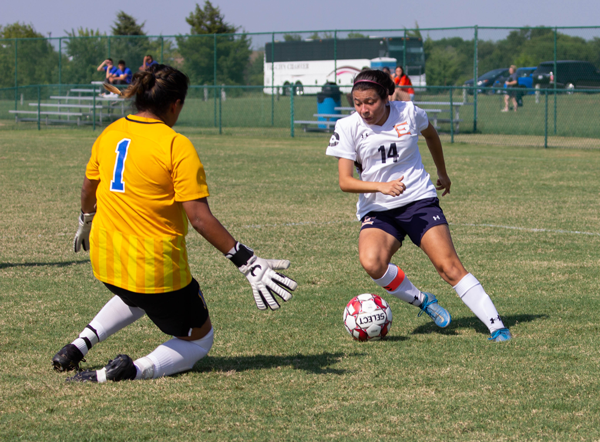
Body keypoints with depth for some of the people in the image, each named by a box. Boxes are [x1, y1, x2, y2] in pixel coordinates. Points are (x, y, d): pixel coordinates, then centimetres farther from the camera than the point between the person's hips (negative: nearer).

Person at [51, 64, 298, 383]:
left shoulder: (110, 134, 2)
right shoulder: (176, 146, -16)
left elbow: (88, 188, 18)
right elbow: (199, 217, -20)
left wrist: (86, 222, 40)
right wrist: (246, 262, -17)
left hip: (104, 258, 7)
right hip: (156, 268, -7)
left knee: (137, 298, 40)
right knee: (199, 337, 13)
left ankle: (81, 343, 20)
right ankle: (140, 368, -15)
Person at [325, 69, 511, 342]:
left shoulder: (408, 113, -6)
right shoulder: (348, 127, -8)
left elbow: (430, 134, 19)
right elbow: (345, 181, -12)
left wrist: (442, 173, 31)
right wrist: (381, 187, -29)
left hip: (419, 200, -1)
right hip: (377, 210, 1)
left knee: (449, 266, -14)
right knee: (372, 263, -28)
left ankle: (496, 327, -11)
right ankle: (422, 301, -4)